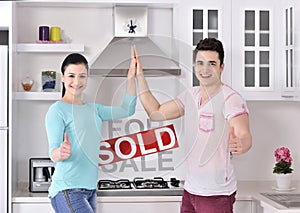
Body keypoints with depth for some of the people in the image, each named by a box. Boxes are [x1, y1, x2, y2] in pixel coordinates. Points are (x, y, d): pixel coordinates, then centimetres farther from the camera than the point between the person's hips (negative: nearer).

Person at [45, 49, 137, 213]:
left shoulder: (93, 109, 15)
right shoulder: (57, 110, -7)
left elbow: (126, 110, 16)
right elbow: (53, 151, -15)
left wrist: (131, 76, 10)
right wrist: (60, 153, -38)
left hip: (90, 190, 7)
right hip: (67, 191, -7)